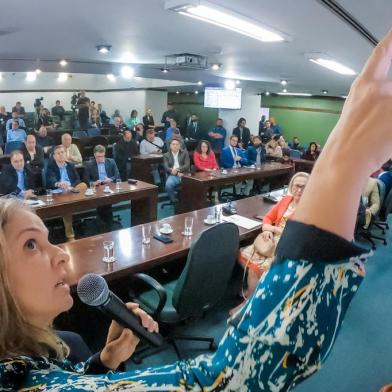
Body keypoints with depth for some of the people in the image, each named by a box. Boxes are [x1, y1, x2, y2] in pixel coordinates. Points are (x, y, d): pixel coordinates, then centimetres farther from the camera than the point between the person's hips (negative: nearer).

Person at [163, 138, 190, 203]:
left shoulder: (185, 153, 15)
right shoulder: (166, 155, 14)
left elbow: (187, 165, 1)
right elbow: (166, 168, 0)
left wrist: (177, 169, -16)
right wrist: (177, 173, -15)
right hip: (173, 175, 0)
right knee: (168, 185, -33)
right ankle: (174, 200, -12)